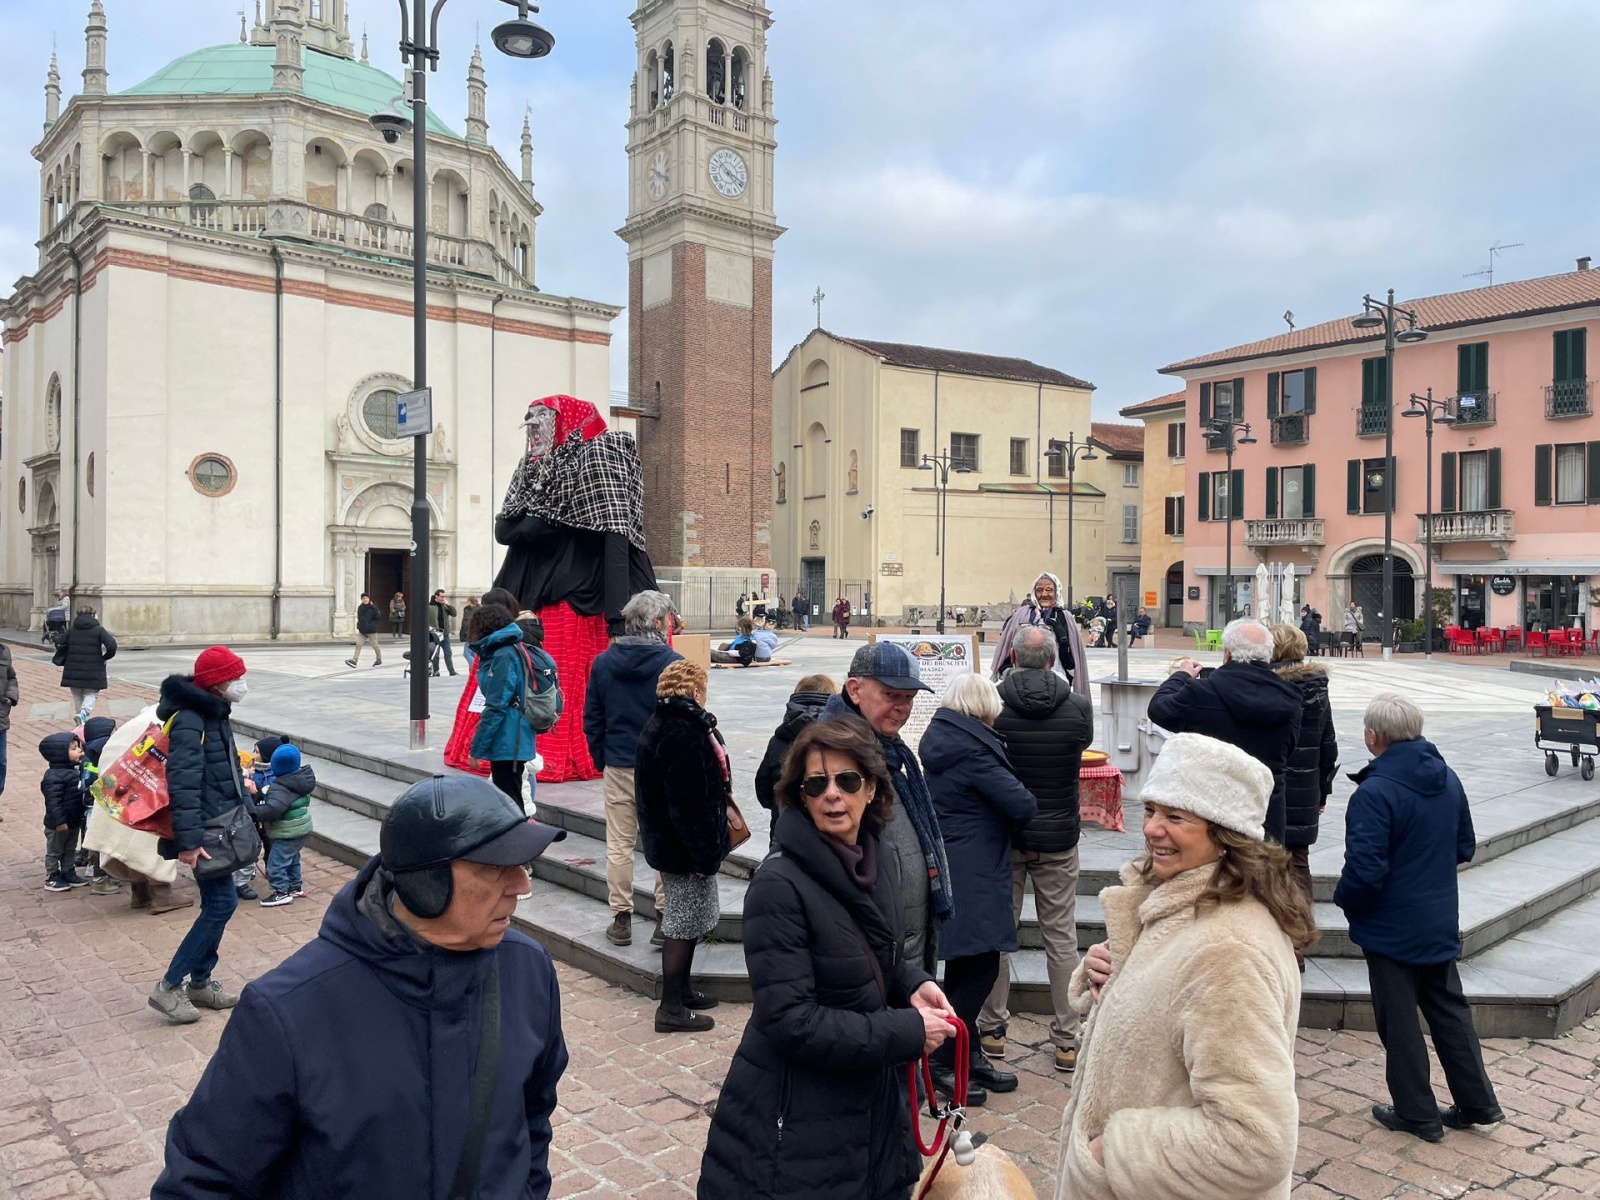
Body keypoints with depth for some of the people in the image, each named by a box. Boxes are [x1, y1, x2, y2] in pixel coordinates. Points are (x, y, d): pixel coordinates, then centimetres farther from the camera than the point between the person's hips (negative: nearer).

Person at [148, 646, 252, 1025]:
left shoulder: (215, 714, 11)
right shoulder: (189, 721, -21)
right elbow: (183, 783, -27)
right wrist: (189, 841, -30)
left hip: (220, 825, 10)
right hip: (204, 830, -10)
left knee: (217, 903, 14)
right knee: (222, 902, -8)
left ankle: (200, 982, 25)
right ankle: (169, 987, 2)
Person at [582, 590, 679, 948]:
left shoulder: (603, 662, 2)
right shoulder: (672, 663, -11)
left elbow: (592, 718, 7)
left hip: (618, 769, 3)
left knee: (619, 845, 10)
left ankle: (621, 920, 15)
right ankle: (665, 919, 12)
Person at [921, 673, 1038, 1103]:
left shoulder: (940, 740, 10)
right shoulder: (973, 749, -18)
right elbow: (1023, 805, -16)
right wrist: (1008, 827, 4)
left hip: (946, 866, 10)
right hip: (973, 875, -10)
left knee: (965, 967, 17)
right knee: (979, 968, -3)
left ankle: (970, 1056, 27)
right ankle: (940, 1063, 5)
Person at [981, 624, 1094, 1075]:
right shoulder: (1078, 708, -10)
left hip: (1003, 835, 0)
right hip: (1059, 837, 1)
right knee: (1061, 937, 10)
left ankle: (993, 1028, 22)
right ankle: (1067, 1039, 17)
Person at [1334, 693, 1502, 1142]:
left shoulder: (1374, 793, -25)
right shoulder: (1448, 779, 0)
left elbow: (1365, 870, -26)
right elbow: (1465, 847, 11)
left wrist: (1344, 899, -7)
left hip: (1391, 929, -7)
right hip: (1441, 924, 7)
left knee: (1399, 1021, 8)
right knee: (1448, 1009, 21)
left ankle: (1417, 1114, 20)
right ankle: (1477, 1102, 30)